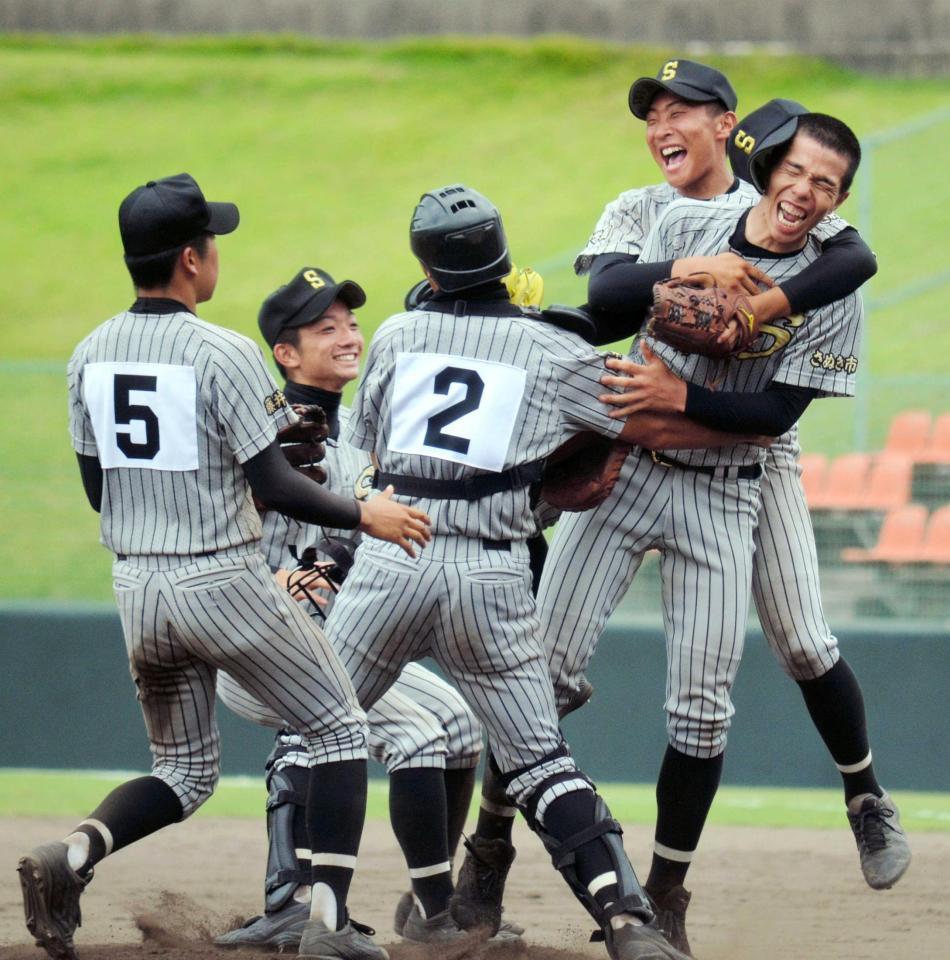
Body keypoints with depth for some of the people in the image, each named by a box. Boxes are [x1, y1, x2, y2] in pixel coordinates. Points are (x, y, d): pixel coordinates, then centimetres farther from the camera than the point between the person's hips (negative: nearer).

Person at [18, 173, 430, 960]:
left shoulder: (91, 356, 4)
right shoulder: (222, 354, -14)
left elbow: (96, 488, 11)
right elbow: (273, 486, -16)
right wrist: (364, 516, -3)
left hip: (137, 590, 6)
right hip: (224, 585, -6)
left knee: (183, 771, 19)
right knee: (340, 731, 10)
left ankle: (74, 856, -9)